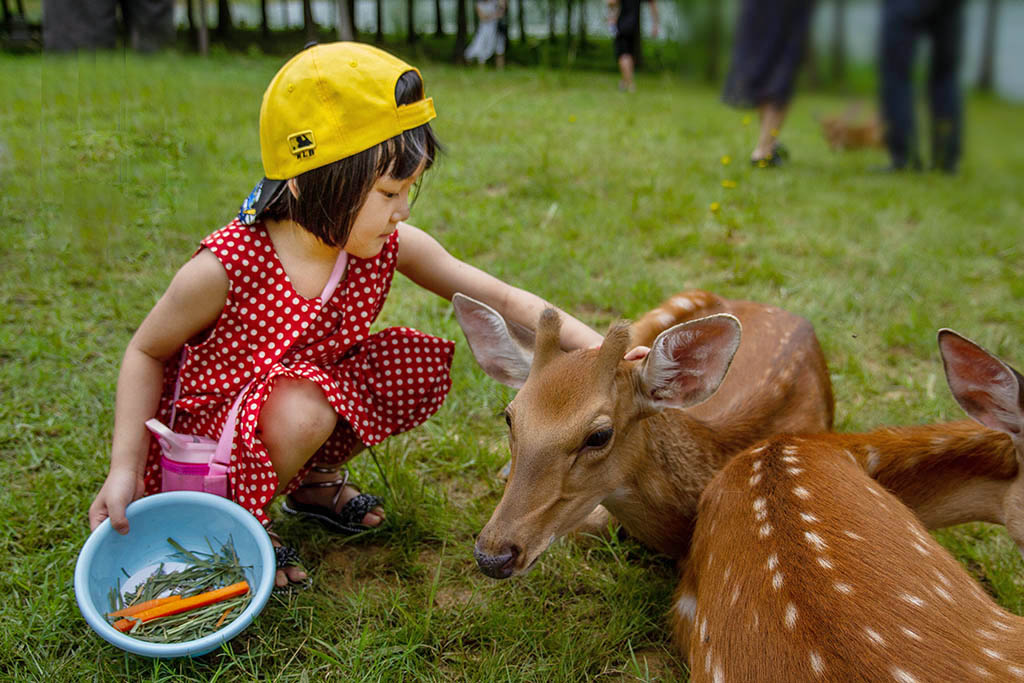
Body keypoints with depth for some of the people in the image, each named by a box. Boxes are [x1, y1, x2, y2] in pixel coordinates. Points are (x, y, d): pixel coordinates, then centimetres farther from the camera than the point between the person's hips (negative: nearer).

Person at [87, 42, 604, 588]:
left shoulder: (393, 246, -16)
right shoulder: (227, 268, -28)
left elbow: (502, 301, -12)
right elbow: (146, 353, -11)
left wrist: (599, 349, -22)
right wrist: (125, 469, -18)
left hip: (307, 397, 6)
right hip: (204, 421, -5)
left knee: (422, 365, -11)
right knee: (304, 410, -35)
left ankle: (314, 480, 12)